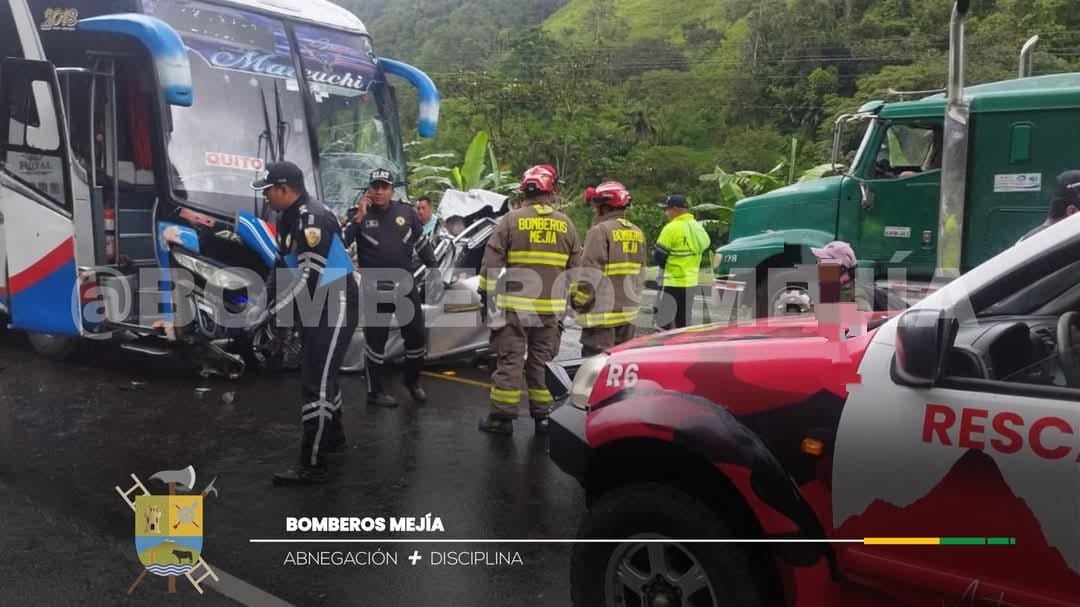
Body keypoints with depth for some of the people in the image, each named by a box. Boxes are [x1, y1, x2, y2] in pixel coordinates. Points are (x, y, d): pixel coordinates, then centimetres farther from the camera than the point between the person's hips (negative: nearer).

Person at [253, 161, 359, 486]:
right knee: (322, 374, 23)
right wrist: (268, 298, 5)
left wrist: (274, 310, -20)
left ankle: (312, 465, -4)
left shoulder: (314, 219, -23)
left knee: (316, 382, -10)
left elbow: (309, 276, -27)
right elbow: (284, 262, 17)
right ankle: (333, 438, 42)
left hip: (336, 307, -10)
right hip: (315, 307, 10)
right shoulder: (289, 217, 8)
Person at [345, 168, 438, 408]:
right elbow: (340, 242, -18)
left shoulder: (406, 212, 3)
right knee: (376, 340, 5)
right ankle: (376, 391, 16)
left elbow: (422, 243, 13)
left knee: (417, 335, 10)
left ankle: (413, 380, 31)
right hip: (375, 289, -3)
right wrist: (359, 217, -22)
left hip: (406, 285, 3)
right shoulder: (360, 215, -4)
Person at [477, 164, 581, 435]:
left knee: (510, 360, 2)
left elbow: (491, 263, -5)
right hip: (551, 309, 3)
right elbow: (576, 270, 11)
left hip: (514, 306, -3)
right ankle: (543, 416, 17)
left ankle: (501, 417, 6)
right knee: (543, 362, 12)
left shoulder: (510, 220, -4)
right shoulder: (567, 225, 6)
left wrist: (486, 295, 3)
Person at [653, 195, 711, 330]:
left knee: (665, 324, -4)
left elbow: (658, 258, -15)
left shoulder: (672, 228, -16)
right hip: (691, 282, 9)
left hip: (672, 284, -9)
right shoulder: (697, 228, 11)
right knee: (683, 324, 16)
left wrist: (654, 251, 7)